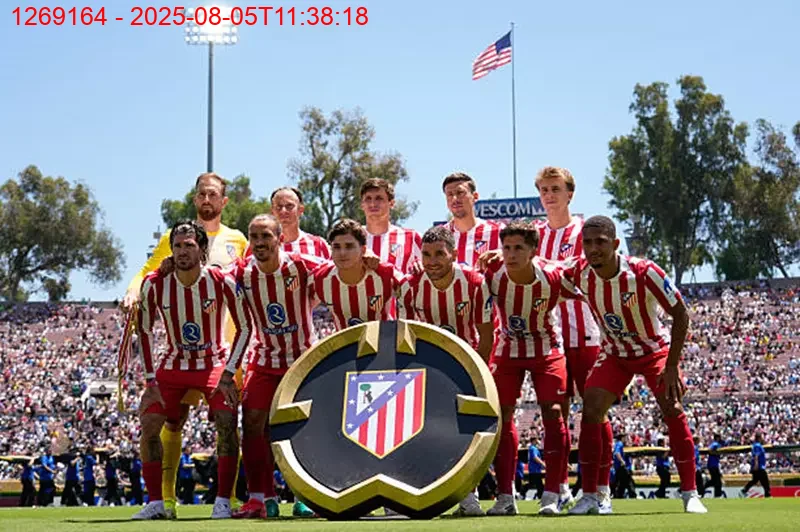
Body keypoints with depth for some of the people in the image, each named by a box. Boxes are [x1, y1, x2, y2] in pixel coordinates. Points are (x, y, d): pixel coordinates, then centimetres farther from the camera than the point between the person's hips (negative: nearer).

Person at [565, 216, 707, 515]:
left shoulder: (644, 273, -31)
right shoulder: (579, 273, -20)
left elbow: (680, 315, -21)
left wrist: (671, 367, -23)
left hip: (654, 349, -3)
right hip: (614, 354, 3)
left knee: (673, 411, -15)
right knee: (590, 411, -14)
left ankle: (690, 495, -3)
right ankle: (589, 497, -7)